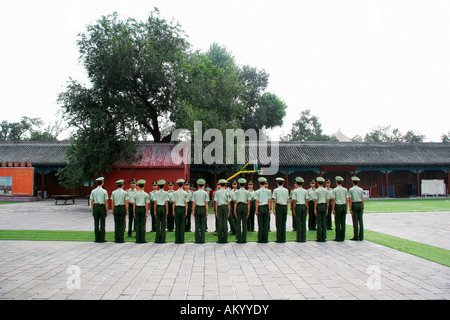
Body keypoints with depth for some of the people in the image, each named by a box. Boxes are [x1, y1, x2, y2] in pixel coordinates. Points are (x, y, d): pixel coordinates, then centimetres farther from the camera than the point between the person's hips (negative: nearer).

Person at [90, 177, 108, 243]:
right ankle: (102, 239, 2)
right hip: (102, 207, -3)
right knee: (102, 223, 1)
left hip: (95, 207, 3)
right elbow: (106, 202, -6)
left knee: (96, 223, 6)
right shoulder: (104, 191, -5)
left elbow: (91, 202, 4)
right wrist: (107, 211, 0)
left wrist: (92, 211, 9)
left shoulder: (93, 191, 3)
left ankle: (97, 238, 8)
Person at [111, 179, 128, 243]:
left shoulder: (113, 192, 3)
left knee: (116, 224, 7)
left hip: (116, 208, 3)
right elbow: (126, 202, -6)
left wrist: (113, 210, 12)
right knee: (122, 224, 0)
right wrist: (127, 210, 1)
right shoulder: (124, 192, -5)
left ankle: (116, 239, 8)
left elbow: (112, 202, 5)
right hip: (122, 208, -3)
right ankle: (121, 239, 1)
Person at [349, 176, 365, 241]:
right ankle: (361, 237, 6)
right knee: (360, 221, 4)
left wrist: (350, 209, -5)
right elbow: (363, 200, 4)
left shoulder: (351, 189, -3)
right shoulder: (361, 189, 6)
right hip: (360, 204, 3)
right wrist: (363, 208, 9)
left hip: (354, 205, -3)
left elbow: (350, 200, -7)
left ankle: (356, 236, 2)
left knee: (355, 221, -1)